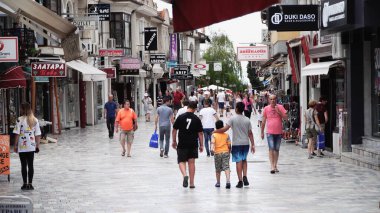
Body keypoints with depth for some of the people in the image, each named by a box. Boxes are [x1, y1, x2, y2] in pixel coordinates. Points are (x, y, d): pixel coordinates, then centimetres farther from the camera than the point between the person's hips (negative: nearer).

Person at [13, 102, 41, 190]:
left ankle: (25, 184, 4)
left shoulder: (20, 120, -9)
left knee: (23, 165, 3)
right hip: (31, 146, 3)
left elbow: (17, 134, -9)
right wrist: (37, 145, 10)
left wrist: (15, 145, -3)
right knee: (30, 165, 6)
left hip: (22, 146, -3)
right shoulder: (35, 120, 3)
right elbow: (38, 134, 3)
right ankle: (30, 184, 6)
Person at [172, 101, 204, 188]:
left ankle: (185, 175, -20)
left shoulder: (180, 117, -4)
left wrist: (174, 141, 12)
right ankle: (191, 183, 10)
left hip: (182, 144, -1)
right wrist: (201, 145, 9)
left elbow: (174, 130, 0)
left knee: (181, 161, 9)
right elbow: (200, 133, 1)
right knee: (191, 162, 8)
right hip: (193, 144, 1)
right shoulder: (197, 119, -2)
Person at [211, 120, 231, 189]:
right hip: (225, 152, 0)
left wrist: (212, 148, -31)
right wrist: (229, 151, 18)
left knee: (218, 169, 14)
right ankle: (228, 181, -26)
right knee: (226, 167, -6)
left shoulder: (214, 135, -1)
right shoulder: (226, 135, 3)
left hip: (217, 153, 0)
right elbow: (229, 145, 4)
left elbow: (213, 142, -18)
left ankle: (218, 183, 24)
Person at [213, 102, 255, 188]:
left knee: (239, 162, -1)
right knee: (244, 160, 20)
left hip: (236, 144, -4)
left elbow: (224, 129, -14)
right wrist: (252, 145, 9)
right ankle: (245, 177, 5)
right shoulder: (247, 120, 3)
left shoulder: (233, 119, -9)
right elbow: (250, 133, 4)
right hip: (246, 143, 4)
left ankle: (240, 181, -1)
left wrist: (215, 131, 1)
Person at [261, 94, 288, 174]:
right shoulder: (266, 109, 2)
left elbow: (286, 118, -4)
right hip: (270, 132, -2)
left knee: (277, 149, 10)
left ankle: (275, 166, 18)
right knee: (271, 148, -13)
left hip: (279, 132, 2)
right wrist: (262, 132, 10)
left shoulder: (280, 107, 1)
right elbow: (263, 121, 8)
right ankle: (272, 166, -17)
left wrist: (279, 112, -15)